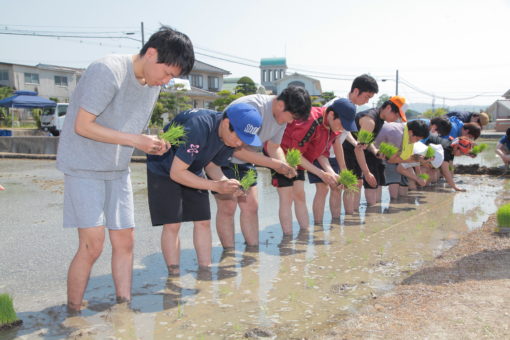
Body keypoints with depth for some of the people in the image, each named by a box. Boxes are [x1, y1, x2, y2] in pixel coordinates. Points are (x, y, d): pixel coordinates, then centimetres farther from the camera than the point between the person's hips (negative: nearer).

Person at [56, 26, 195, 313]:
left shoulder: (153, 84, 5)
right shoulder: (108, 71, -20)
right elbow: (82, 126, -21)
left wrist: (152, 145, -7)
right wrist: (136, 140, -23)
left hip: (118, 170, 7)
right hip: (84, 167, -7)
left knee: (124, 241, 5)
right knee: (92, 245, -10)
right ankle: (72, 313, 6)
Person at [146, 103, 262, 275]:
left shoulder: (231, 136, -13)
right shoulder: (199, 128, -38)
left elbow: (211, 165, -1)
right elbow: (176, 173, -32)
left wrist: (226, 182, -22)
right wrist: (216, 186, -34)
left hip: (192, 170, 7)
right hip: (163, 170, -7)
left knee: (203, 221, 1)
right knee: (172, 224, -11)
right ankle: (174, 276, -2)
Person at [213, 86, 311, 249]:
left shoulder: (282, 114, -4)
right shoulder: (253, 108, -32)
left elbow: (274, 146, 6)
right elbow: (238, 150, -32)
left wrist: (285, 166, -15)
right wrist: (274, 164, -30)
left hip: (243, 161, 8)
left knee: (251, 205, 4)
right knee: (228, 205, -11)